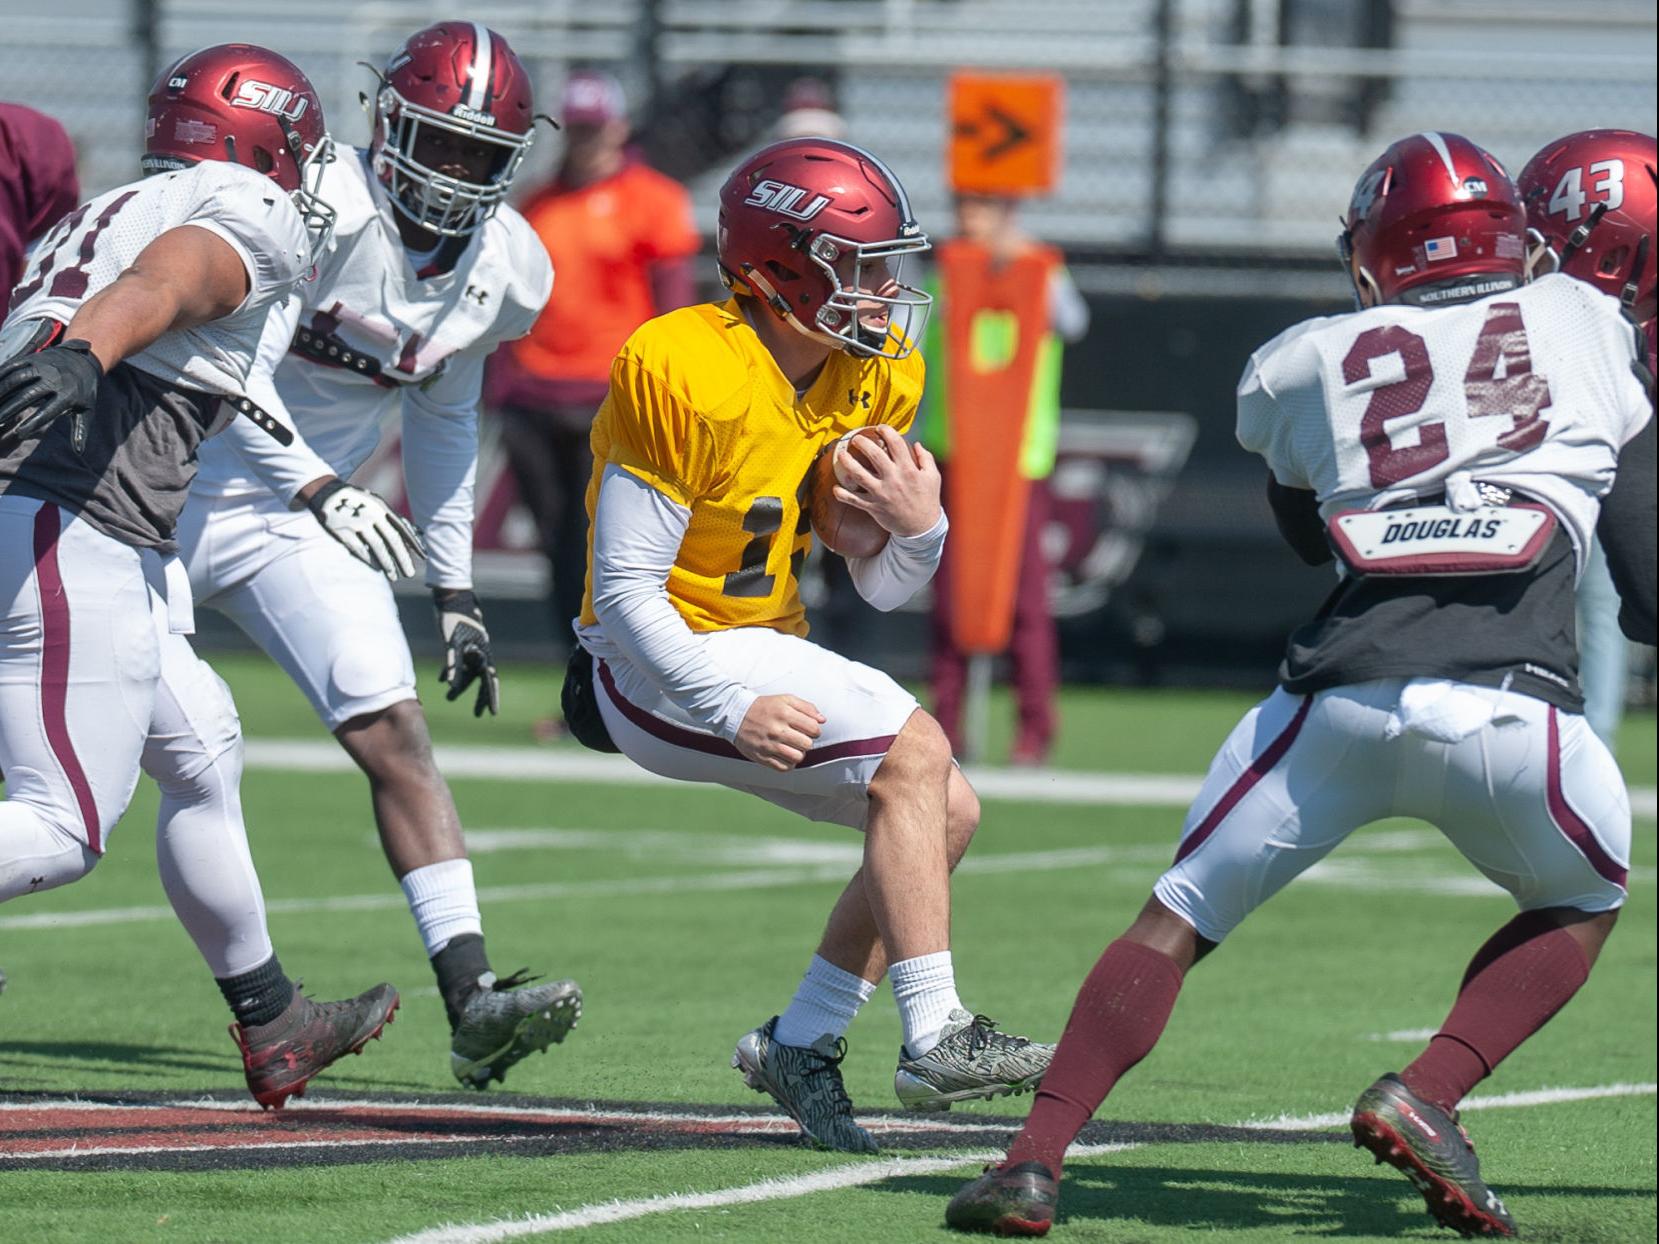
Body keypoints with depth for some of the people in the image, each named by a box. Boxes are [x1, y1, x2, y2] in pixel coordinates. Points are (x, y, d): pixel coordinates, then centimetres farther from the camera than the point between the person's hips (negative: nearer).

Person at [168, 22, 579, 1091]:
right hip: (179, 490, -5)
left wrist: (457, 591, 15)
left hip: (294, 522, 5)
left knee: (395, 735, -9)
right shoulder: (325, 210, -22)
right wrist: (322, 492, -34)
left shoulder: (505, 269, 1)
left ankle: (472, 1000, -15)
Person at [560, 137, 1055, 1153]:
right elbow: (626, 589, -21)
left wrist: (919, 527, -16)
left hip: (761, 650, 9)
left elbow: (884, 590, 7)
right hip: (659, 672, -9)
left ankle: (804, 1042, 12)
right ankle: (935, 1038, -21)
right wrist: (732, 708, -30)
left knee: (947, 813, 3)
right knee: (914, 751, -22)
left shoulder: (874, 378, 1)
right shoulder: (689, 378, -23)